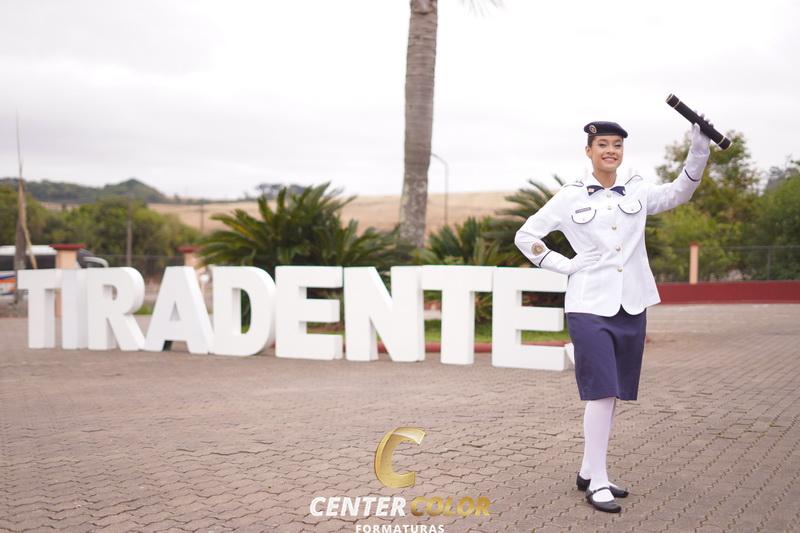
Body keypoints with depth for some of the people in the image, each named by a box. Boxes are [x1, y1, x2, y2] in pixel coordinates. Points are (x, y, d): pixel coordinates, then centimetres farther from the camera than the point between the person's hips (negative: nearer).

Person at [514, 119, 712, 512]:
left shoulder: (638, 192, 9)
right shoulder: (569, 197, 1)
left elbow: (679, 191, -6)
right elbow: (525, 236, 5)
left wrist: (699, 150, -20)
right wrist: (564, 266, -4)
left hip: (631, 306, 4)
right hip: (590, 306, -4)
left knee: (612, 394, 10)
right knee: (601, 393, -10)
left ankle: (587, 472, 23)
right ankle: (598, 483, -1)